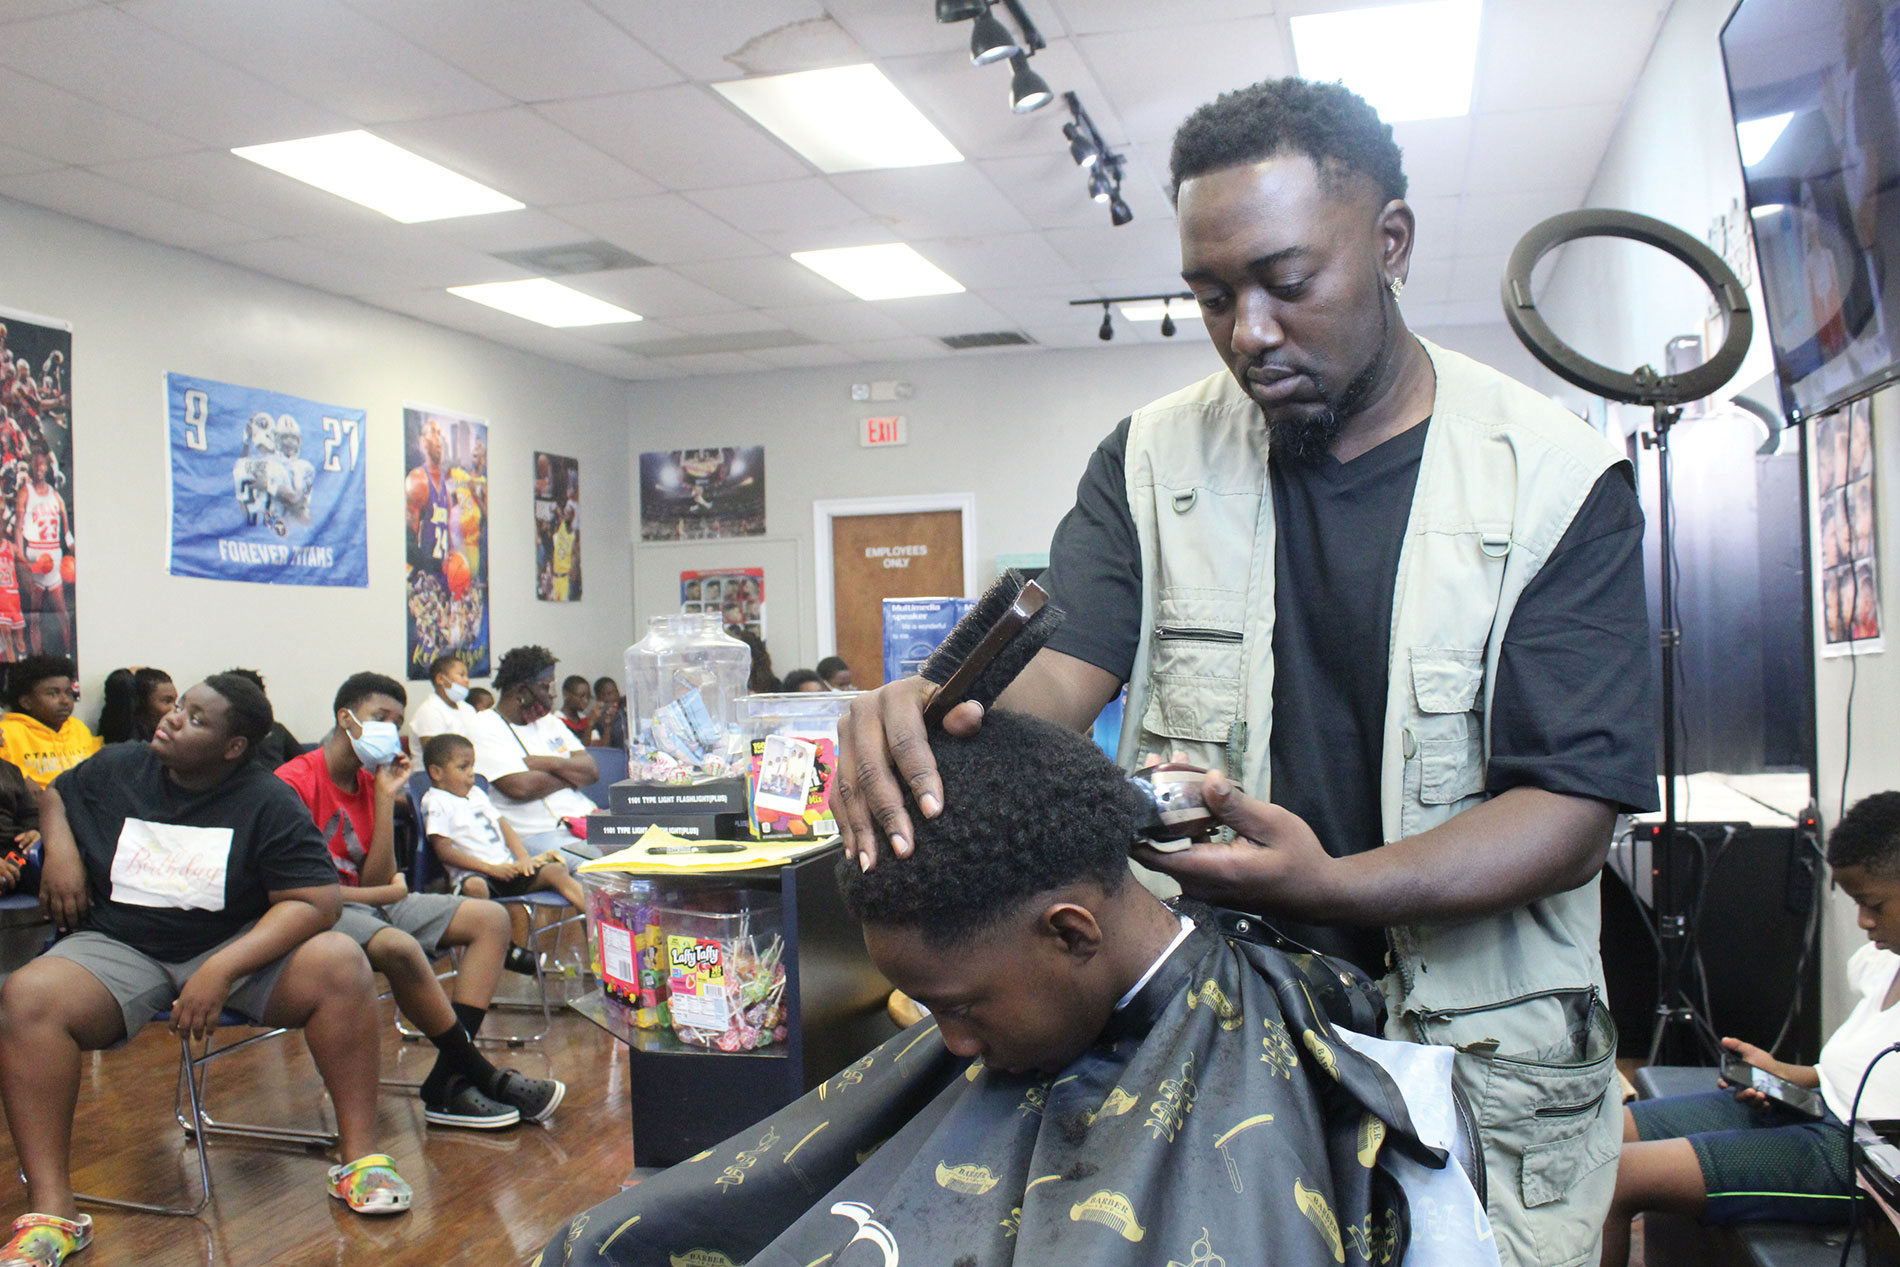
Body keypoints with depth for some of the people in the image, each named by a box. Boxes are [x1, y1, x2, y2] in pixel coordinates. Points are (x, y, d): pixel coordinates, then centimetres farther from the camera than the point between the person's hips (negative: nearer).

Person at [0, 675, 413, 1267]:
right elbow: (53, 794, 26)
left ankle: (359, 1154, -19)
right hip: (117, 950, 2)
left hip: (236, 947, -2)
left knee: (340, 963, -30)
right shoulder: (115, 769, 3)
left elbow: (315, 901, -15)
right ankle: (52, 1212, -26)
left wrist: (222, 970, -25)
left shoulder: (269, 803, -8)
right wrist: (59, 848, 2)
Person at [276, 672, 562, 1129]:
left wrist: (386, 798, -5)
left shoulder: (371, 782, 10)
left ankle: (448, 1085, -19)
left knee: (490, 918, -4)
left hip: (368, 903, 9)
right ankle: (481, 1075, -19)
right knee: (400, 947, -38)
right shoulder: (294, 782, -13)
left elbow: (378, 880, 0)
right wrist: (386, 893, -9)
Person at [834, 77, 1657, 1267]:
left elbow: (1573, 812, -13)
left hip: (1484, 1063, -1)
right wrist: (929, 716, -35)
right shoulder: (1152, 459, 1)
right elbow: (1058, 670, -11)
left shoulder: (1558, 481, -8)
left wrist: (1335, 886, -30)